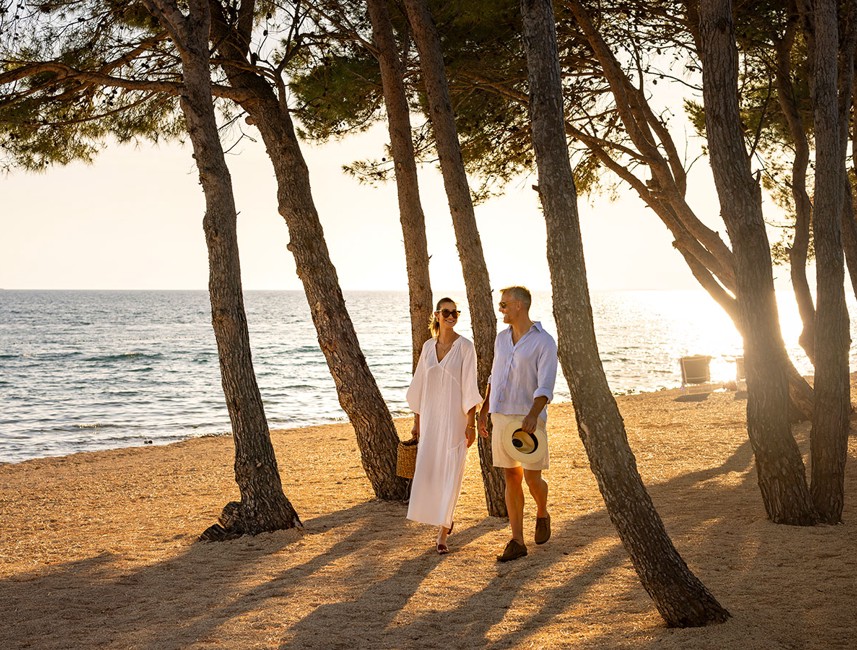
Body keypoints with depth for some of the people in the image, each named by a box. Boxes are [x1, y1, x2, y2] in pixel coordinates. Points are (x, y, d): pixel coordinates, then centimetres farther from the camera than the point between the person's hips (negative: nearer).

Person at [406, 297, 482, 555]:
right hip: (431, 416, 5)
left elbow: (469, 386, -9)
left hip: (455, 417, -4)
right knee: (428, 471, 3)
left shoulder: (465, 346, -6)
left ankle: (442, 535, 1)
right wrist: (417, 420, 12)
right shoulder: (429, 346, 8)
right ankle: (445, 520, 28)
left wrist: (471, 423, -14)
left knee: (450, 474, -5)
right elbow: (419, 385, 13)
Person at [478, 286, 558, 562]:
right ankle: (517, 542, 6)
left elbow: (546, 385, -17)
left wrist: (533, 415, -31)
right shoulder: (502, 338, 11)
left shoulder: (544, 342, -10)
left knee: (532, 478, -3)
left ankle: (542, 514, 30)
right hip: (501, 417, 5)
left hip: (529, 419, -5)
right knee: (512, 478, 4)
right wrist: (484, 410, 19)